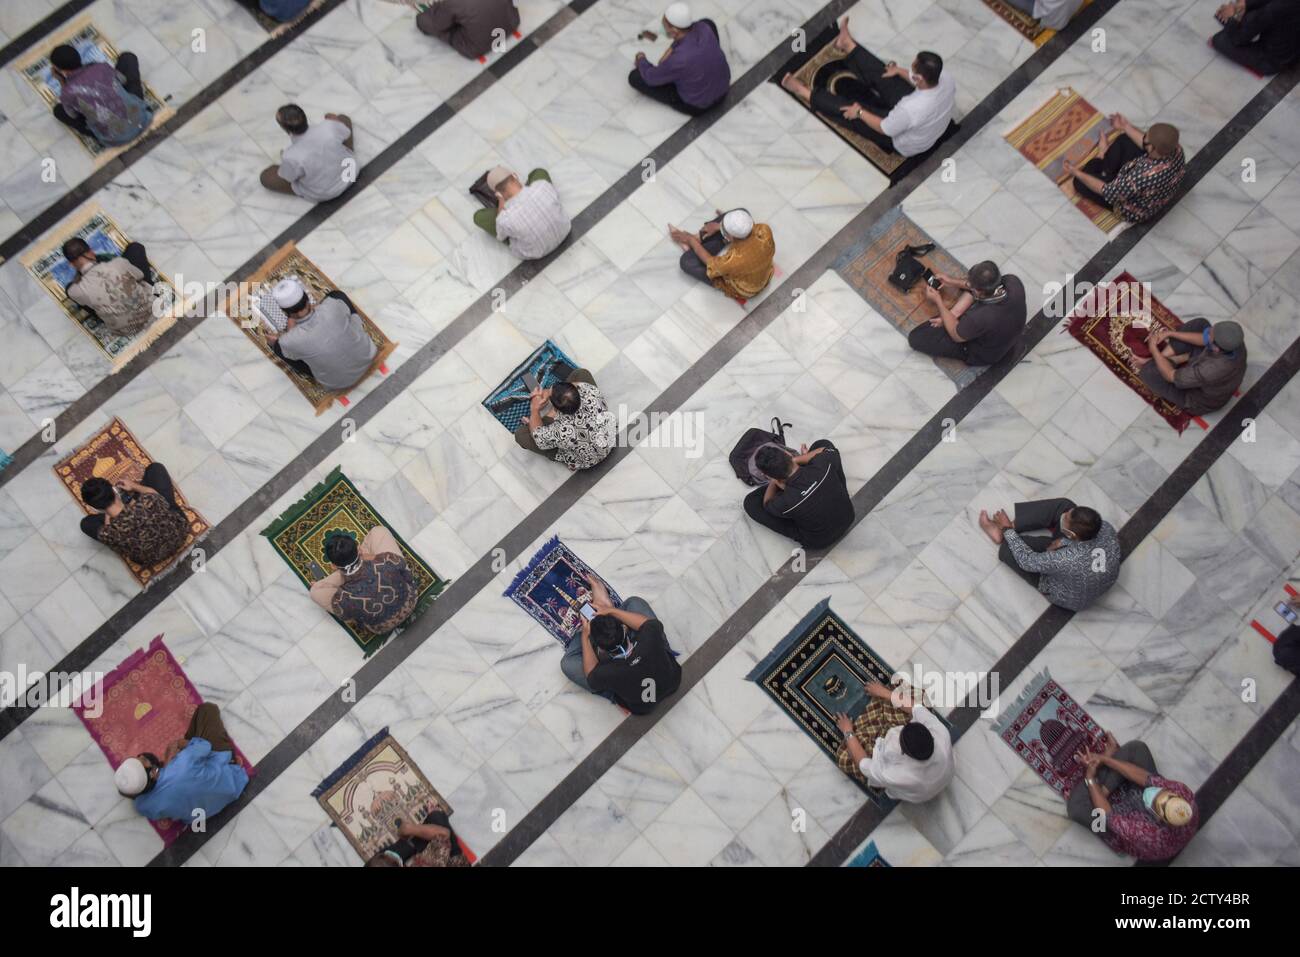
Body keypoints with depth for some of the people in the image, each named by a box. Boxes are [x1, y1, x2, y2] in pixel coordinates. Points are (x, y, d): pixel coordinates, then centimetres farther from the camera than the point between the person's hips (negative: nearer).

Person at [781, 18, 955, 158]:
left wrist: (860, 112, -11)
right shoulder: (947, 79, -24)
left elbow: (884, 128, -26)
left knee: (848, 110, 0)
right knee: (881, 73, 10)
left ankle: (805, 93, 23)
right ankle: (847, 44, 34)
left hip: (905, 145, -6)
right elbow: (924, 84, 2)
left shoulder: (911, 110, -45)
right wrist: (900, 71, 11)